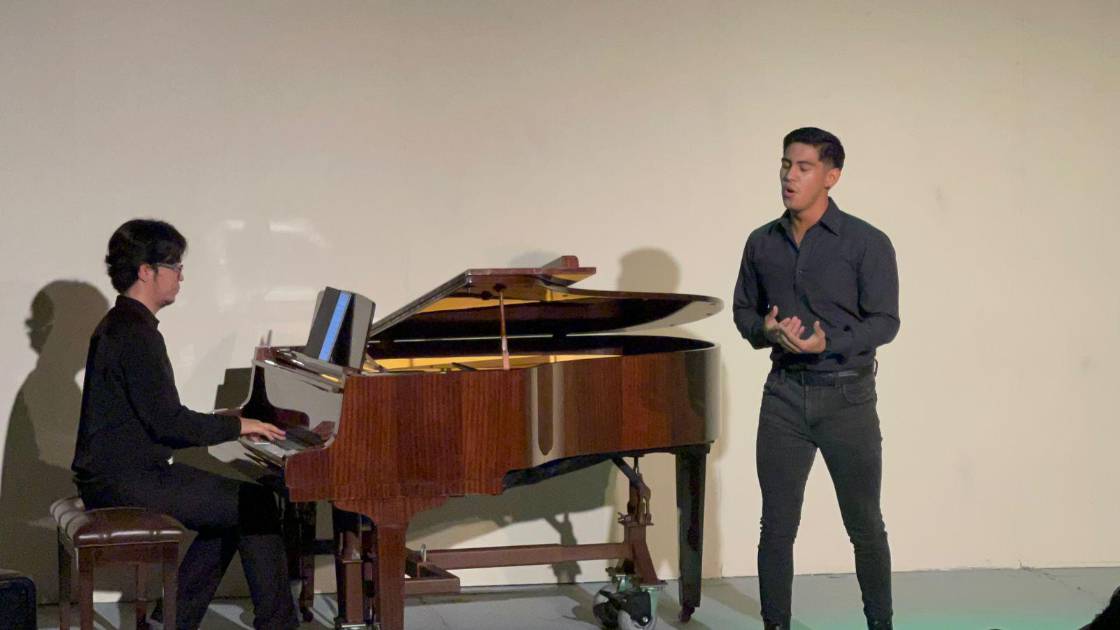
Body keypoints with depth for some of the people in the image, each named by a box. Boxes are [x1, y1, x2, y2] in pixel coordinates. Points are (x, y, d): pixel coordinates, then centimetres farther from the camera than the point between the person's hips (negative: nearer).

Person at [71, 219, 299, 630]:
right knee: (258, 505, -7)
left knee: (235, 504, 19)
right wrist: (237, 426, -9)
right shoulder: (136, 333, -18)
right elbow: (167, 422, -22)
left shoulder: (120, 324, 15)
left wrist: (226, 426, 14)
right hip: (126, 484, -10)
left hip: (114, 475, 10)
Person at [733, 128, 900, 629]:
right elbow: (744, 310, 14)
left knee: (864, 525, 6)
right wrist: (766, 331, -9)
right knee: (776, 525, 3)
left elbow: (884, 322, -8)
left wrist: (827, 343, -24)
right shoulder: (762, 243, 7)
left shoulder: (866, 243, -6)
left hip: (847, 395, -3)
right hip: (784, 394, 3)